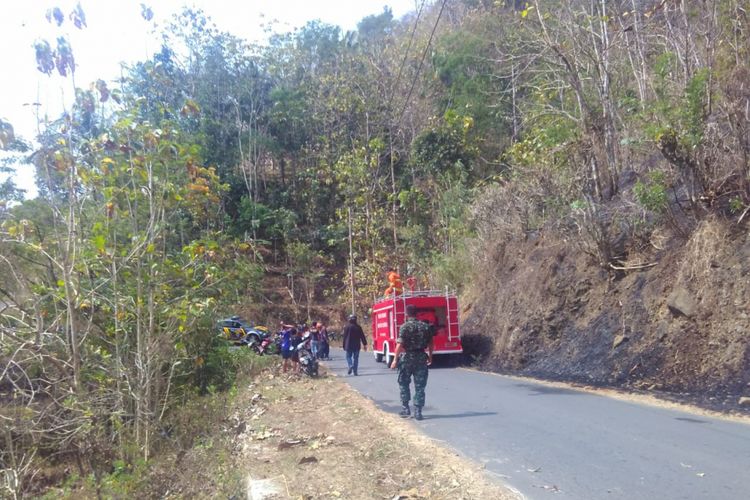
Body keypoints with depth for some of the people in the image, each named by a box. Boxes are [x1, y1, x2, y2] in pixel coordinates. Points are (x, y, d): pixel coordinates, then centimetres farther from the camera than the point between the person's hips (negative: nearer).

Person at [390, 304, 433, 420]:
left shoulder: (405, 327, -10)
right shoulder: (425, 326, 2)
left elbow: (400, 344, -17)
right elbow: (431, 343, 8)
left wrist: (395, 359, -13)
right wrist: (430, 356, 20)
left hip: (407, 358, -3)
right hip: (421, 358, 3)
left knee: (403, 384, 14)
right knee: (420, 386, 7)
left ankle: (405, 409, 13)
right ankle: (418, 412, 7)